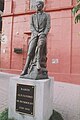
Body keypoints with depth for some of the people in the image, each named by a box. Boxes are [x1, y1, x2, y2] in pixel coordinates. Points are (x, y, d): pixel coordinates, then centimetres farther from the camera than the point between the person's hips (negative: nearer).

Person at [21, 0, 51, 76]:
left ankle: (38, 62, -30)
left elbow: (48, 26, 2)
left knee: (40, 45, -36)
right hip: (34, 35, 2)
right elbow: (31, 26, 7)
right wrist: (36, 33, -10)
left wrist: (43, 34, -15)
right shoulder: (33, 16, 21)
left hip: (43, 34, -2)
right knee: (30, 51, -12)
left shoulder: (47, 15, 14)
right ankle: (25, 70, -12)